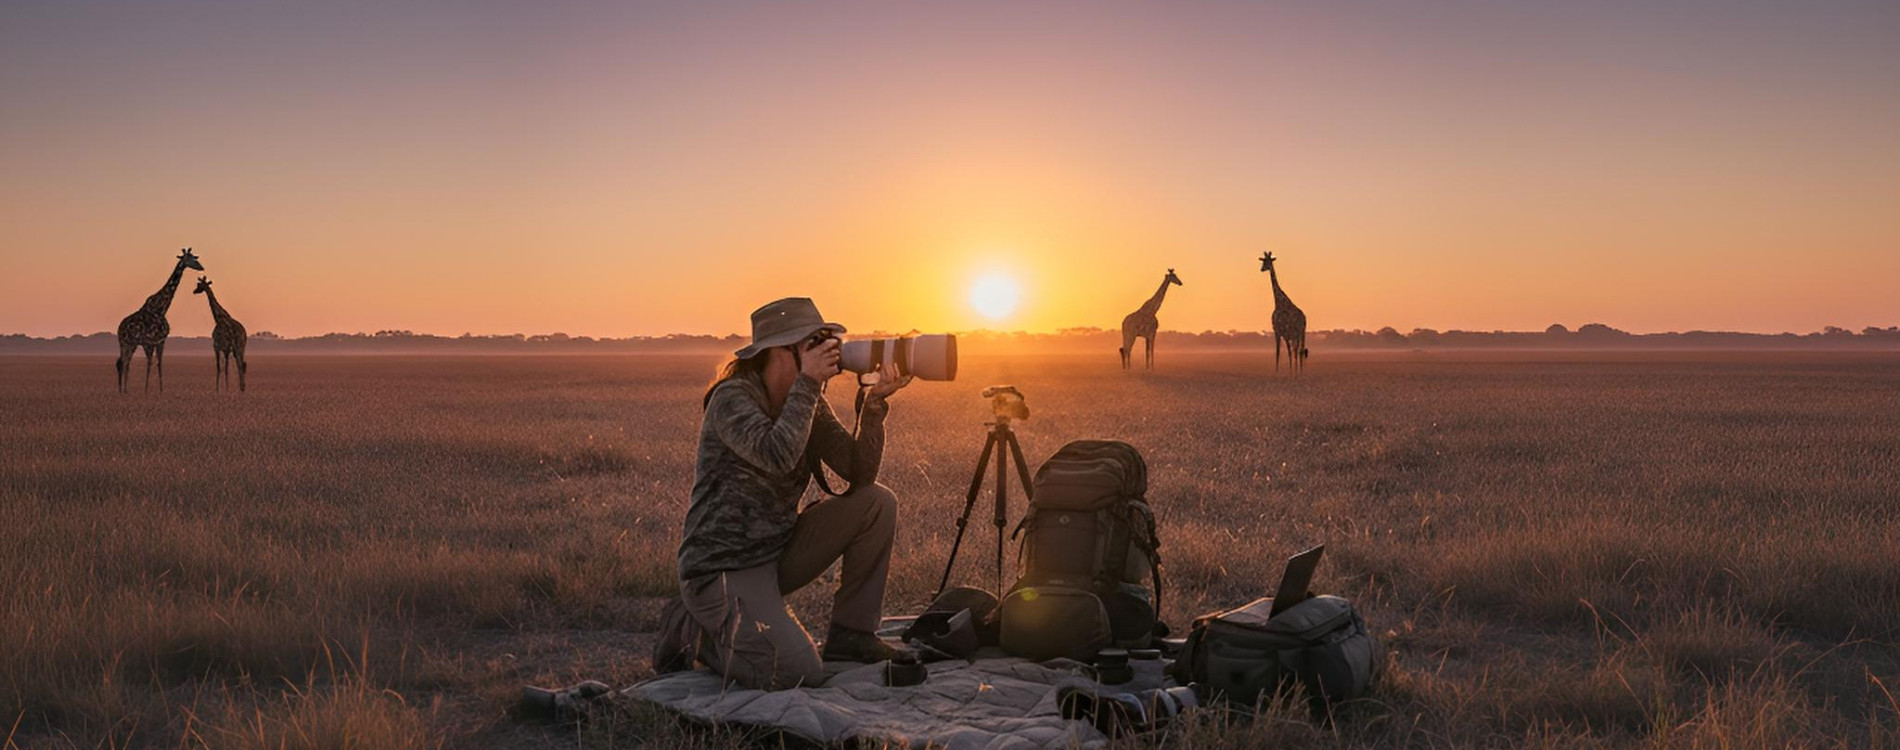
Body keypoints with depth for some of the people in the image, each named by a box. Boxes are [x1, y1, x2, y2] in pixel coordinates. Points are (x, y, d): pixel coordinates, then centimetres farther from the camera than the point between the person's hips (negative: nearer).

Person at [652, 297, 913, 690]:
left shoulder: (809, 402, 6)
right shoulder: (733, 397, -16)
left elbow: (859, 472, -4)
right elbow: (777, 455, -35)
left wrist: (874, 402, -16)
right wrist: (808, 383, -28)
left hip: (779, 550, 8)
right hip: (724, 566, -8)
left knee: (877, 502, -6)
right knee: (799, 672, -24)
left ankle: (851, 634, 4)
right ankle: (692, 631, 2)